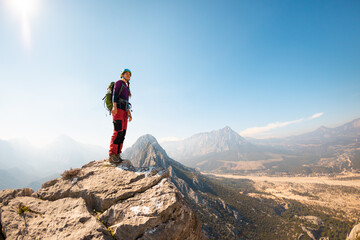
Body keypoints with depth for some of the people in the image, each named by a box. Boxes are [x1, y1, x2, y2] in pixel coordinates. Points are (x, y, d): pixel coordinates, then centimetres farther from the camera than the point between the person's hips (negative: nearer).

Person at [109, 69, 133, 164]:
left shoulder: (126, 87, 29)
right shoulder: (119, 82, 5)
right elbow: (115, 94, -10)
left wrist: (129, 113, 18)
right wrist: (114, 106, -25)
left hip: (124, 111, 8)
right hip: (118, 108, -8)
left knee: (122, 133, -3)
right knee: (118, 131, -20)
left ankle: (117, 156, -4)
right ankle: (112, 156, -21)